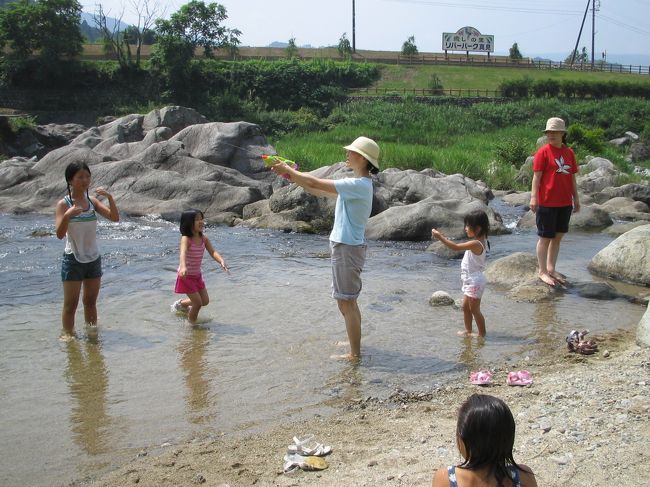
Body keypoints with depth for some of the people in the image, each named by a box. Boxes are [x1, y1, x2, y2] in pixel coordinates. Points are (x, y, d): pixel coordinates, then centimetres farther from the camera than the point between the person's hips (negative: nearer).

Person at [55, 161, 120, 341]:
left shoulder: (92, 201, 2)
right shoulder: (63, 204, -10)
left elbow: (115, 218, -4)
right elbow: (59, 234, -18)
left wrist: (110, 198, -18)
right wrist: (68, 215, -35)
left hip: (93, 259, 4)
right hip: (73, 260, -4)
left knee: (91, 301, 15)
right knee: (71, 304, 1)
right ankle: (68, 334, 10)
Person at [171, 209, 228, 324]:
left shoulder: (204, 239, -5)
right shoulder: (186, 239, -24)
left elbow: (213, 252, -15)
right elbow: (183, 253, -42)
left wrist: (221, 261, -36)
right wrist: (183, 267, -61)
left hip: (197, 275, 7)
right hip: (186, 276, -7)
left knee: (205, 301, 17)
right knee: (198, 303, -7)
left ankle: (181, 304, 40)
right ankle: (192, 324, 17)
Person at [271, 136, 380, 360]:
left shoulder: (358, 185, -20)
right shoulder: (357, 184, 12)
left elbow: (315, 184, -21)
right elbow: (320, 191, 16)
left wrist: (288, 171, -9)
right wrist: (292, 176, 9)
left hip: (347, 248, -10)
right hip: (347, 246, 10)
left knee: (346, 303, -4)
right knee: (348, 301, 20)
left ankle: (355, 354, 3)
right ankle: (354, 344, 32)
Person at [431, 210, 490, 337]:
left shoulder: (476, 244, -25)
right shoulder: (480, 242, 6)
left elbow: (456, 247, -28)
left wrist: (440, 236, -26)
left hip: (474, 281, -10)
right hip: (470, 280, 10)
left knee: (474, 309, 0)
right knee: (465, 306, 18)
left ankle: (482, 334, 11)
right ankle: (468, 331, 29)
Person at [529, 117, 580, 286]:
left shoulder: (569, 153, 8)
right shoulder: (543, 152, -7)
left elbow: (572, 178, 14)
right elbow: (536, 176, -10)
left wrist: (576, 198, 15)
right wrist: (534, 197, -19)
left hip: (565, 203, 6)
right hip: (547, 203, -6)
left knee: (558, 236, 13)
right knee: (545, 238, 2)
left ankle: (551, 268, 25)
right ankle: (542, 271, 12)